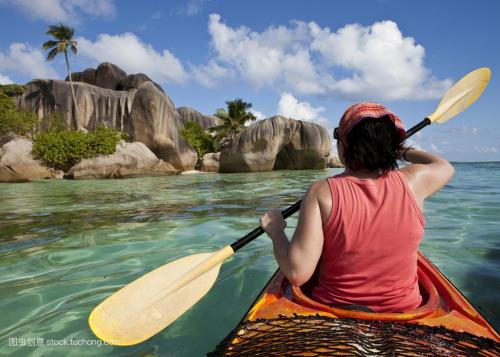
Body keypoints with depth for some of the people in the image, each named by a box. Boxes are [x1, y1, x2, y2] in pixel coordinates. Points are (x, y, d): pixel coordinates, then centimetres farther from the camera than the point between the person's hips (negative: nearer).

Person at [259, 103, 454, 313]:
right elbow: (445, 167, 12)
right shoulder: (412, 181, -13)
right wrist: (403, 151, 27)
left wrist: (275, 230, -9)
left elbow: (297, 274, -26)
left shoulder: (322, 192, -23)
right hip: (404, 311, 4)